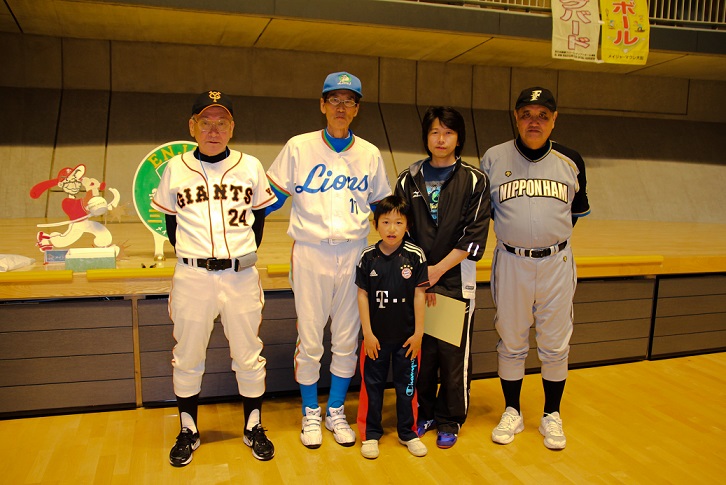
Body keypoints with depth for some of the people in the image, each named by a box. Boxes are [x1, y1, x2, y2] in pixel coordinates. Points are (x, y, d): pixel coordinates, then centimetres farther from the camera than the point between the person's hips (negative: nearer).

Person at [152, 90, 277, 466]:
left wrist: (242, 257, 9)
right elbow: (171, 223, 12)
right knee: (187, 357, 10)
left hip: (241, 275, 0)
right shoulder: (175, 169, 4)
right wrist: (192, 258, 8)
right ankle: (188, 431, 29)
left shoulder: (250, 166, 3)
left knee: (249, 356, 8)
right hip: (192, 276, 1)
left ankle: (253, 427, 27)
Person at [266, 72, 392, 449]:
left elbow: (382, 207, 14)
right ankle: (311, 413, 24)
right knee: (309, 339, 4)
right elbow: (272, 197, 5)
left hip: (354, 254, 2)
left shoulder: (370, 154, 7)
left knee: (346, 340, 9)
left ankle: (336, 411, 28)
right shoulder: (298, 147, 0)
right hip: (310, 253, -2)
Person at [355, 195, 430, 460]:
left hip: (406, 336, 0)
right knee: (372, 384, 11)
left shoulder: (415, 255, -8)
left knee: (407, 384, 13)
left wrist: (418, 333, -5)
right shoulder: (368, 257, -6)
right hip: (376, 336, 1)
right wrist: (367, 333, -5)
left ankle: (408, 433, 31)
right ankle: (371, 433, 27)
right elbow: (362, 295, -3)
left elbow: (419, 294, -5)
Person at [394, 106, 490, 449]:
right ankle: (423, 414, 27)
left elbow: (475, 236, -6)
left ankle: (451, 420, 22)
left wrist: (438, 269, -12)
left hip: (457, 281, -1)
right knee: (420, 350, 7)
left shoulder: (475, 181, 1)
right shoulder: (408, 180, 7)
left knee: (454, 353, 4)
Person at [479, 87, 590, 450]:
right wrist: (514, 230, 4)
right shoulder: (493, 158, -1)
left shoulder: (570, 161, 2)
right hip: (510, 261, 0)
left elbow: (578, 208, 15)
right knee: (511, 342, 9)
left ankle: (551, 416, 26)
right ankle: (512, 413, 26)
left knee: (555, 345, 8)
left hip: (557, 262, 1)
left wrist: (554, 235, 6)